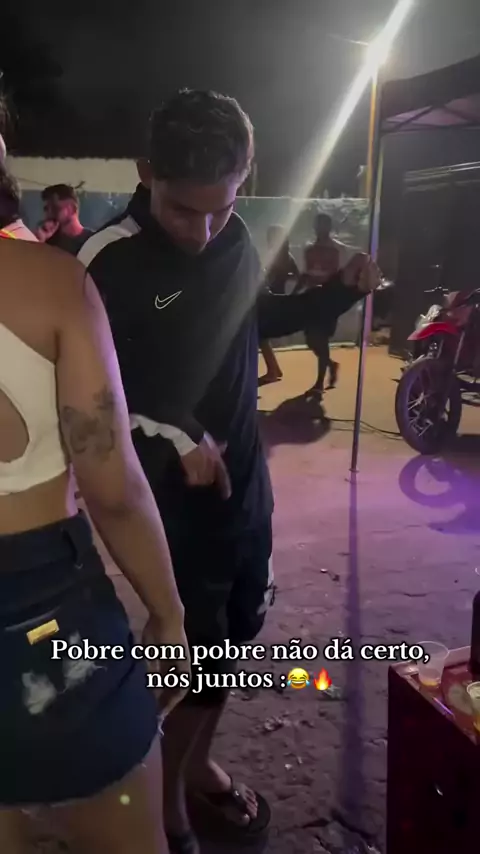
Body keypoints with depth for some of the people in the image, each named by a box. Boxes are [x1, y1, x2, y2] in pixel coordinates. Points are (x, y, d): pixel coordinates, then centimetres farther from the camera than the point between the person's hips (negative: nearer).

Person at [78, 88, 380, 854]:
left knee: (229, 634, 20)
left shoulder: (235, 241, 0)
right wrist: (174, 441, -23)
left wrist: (340, 293, 9)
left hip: (244, 480, 7)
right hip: (169, 501, -6)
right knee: (195, 658, 4)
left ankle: (197, 764, 45)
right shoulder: (109, 265, -19)